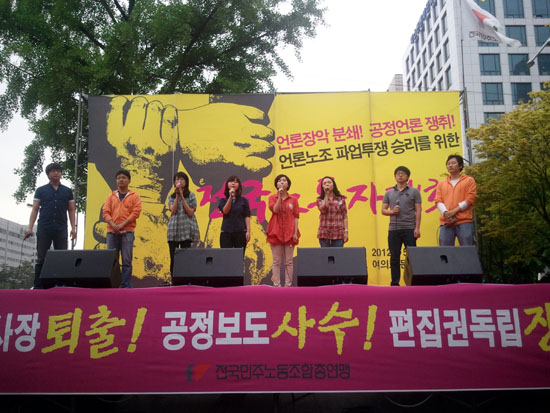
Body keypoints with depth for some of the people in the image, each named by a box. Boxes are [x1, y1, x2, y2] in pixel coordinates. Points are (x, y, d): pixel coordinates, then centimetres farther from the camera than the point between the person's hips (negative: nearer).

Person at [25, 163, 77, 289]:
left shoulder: (67, 191, 12)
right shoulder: (41, 190, 9)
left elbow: (71, 210, 11)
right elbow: (35, 209, 6)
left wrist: (73, 228, 1)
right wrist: (30, 227, -3)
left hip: (61, 230, 1)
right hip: (43, 229, -1)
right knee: (41, 259, 1)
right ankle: (37, 286, 5)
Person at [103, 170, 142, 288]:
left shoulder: (134, 196, 8)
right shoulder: (111, 197, 17)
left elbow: (135, 212, -3)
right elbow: (106, 212, 7)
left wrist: (122, 225, -13)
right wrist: (113, 225, -11)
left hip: (127, 232, -3)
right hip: (111, 232, 3)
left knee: (126, 260, -6)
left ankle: (126, 286, -3)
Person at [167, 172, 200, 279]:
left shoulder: (191, 196, 7)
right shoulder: (171, 197, 14)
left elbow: (190, 212, -6)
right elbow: (173, 210, -3)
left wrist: (182, 197, -7)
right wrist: (177, 196, -6)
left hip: (186, 230, -2)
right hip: (174, 229, 2)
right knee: (173, 258, 0)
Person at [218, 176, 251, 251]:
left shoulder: (244, 200, 7)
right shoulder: (223, 200, 10)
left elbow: (247, 217, 2)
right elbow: (225, 211, -8)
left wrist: (248, 231, -7)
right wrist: (230, 197, -14)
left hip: (240, 232, 0)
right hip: (226, 232, 1)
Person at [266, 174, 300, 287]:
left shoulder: (293, 199, 8)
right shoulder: (272, 198, 7)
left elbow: (296, 217, 3)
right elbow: (275, 209, -13)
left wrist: (295, 232, -5)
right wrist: (280, 196, -15)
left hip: (289, 233, 0)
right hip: (276, 232, 0)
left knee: (288, 262, 3)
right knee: (276, 261, 2)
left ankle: (288, 285, 7)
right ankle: (276, 285, 5)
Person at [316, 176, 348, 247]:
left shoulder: (341, 199, 8)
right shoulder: (320, 200, 10)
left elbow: (344, 216, 5)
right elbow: (323, 210, -12)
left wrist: (346, 231, -2)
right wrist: (326, 195, -6)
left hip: (338, 234, 0)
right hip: (324, 233, 0)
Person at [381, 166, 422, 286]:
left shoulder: (414, 192, 7)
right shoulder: (389, 193, 15)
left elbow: (418, 211, 2)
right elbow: (383, 210, 14)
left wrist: (417, 228, -7)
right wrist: (392, 211, -9)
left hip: (409, 229, -2)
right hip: (393, 229, 3)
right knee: (394, 257, 4)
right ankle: (395, 283, 10)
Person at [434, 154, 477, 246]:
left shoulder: (469, 180, 10)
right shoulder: (441, 183, 20)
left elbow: (470, 199, -1)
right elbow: (438, 201, 9)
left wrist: (454, 211, -10)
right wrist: (446, 213, -10)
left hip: (464, 221, -3)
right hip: (446, 222, 3)